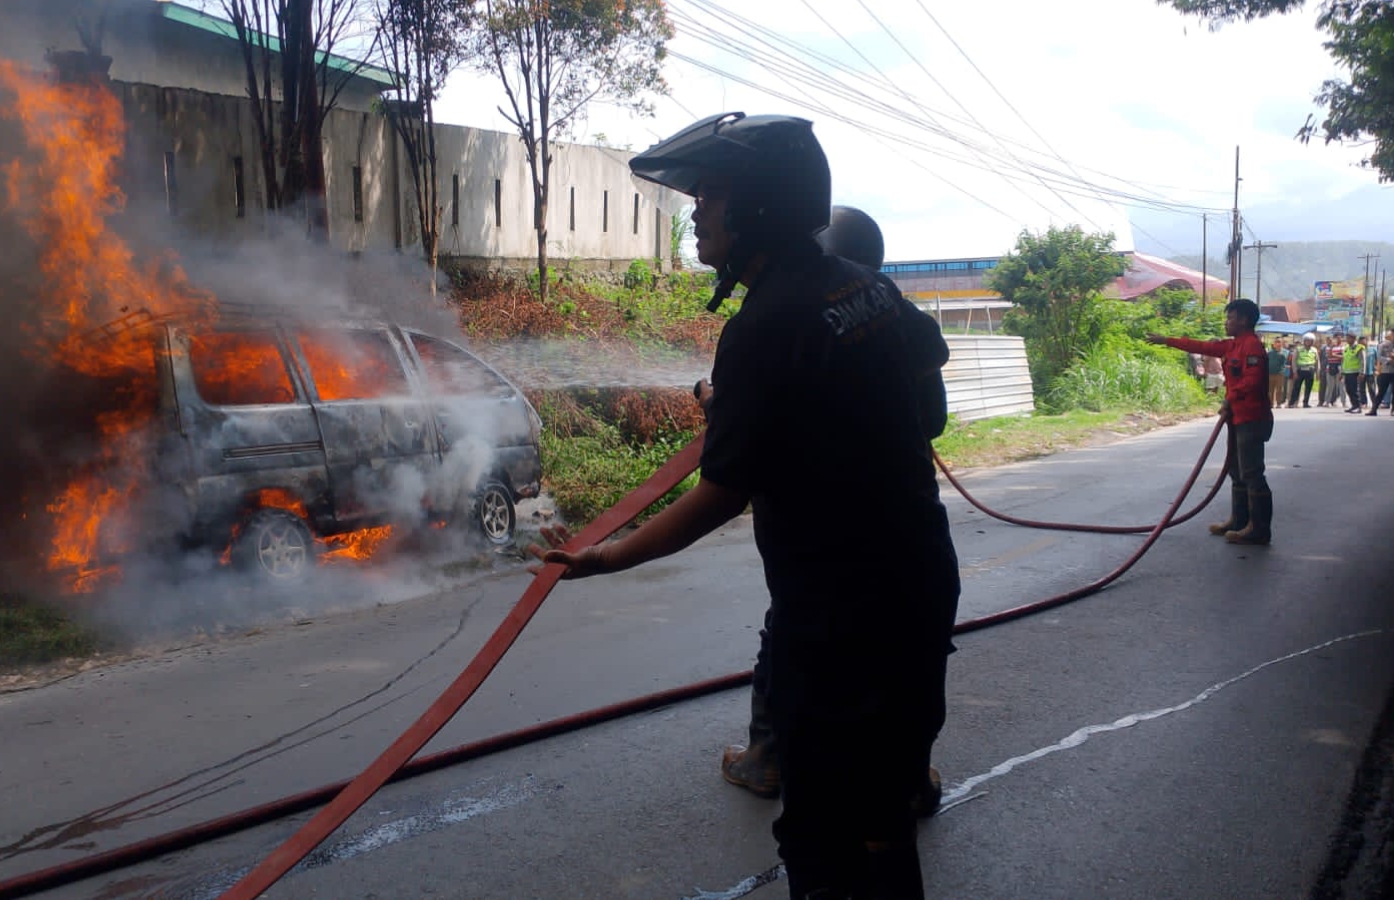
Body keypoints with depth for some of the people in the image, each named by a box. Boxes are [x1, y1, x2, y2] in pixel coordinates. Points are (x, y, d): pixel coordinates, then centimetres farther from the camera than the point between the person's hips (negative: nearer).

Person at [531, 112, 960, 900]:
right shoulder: (874, 291, 4)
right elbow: (930, 417, 16)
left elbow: (722, 495, -18)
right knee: (882, 810, 24)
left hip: (839, 614, -8)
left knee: (825, 833, 6)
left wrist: (606, 559, -7)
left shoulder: (765, 328, -21)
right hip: (922, 585, 9)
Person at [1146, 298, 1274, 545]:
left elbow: (1252, 380, -25)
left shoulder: (1252, 345, -15)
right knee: (1237, 472, 16)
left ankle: (1259, 529, -7)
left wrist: (1230, 399, -16)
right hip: (1239, 418, 11)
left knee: (1251, 474, -9)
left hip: (1251, 419, -11)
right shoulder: (1232, 346, 15)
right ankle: (1238, 520, 23)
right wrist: (1167, 341, 23)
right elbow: (1201, 346, 21)